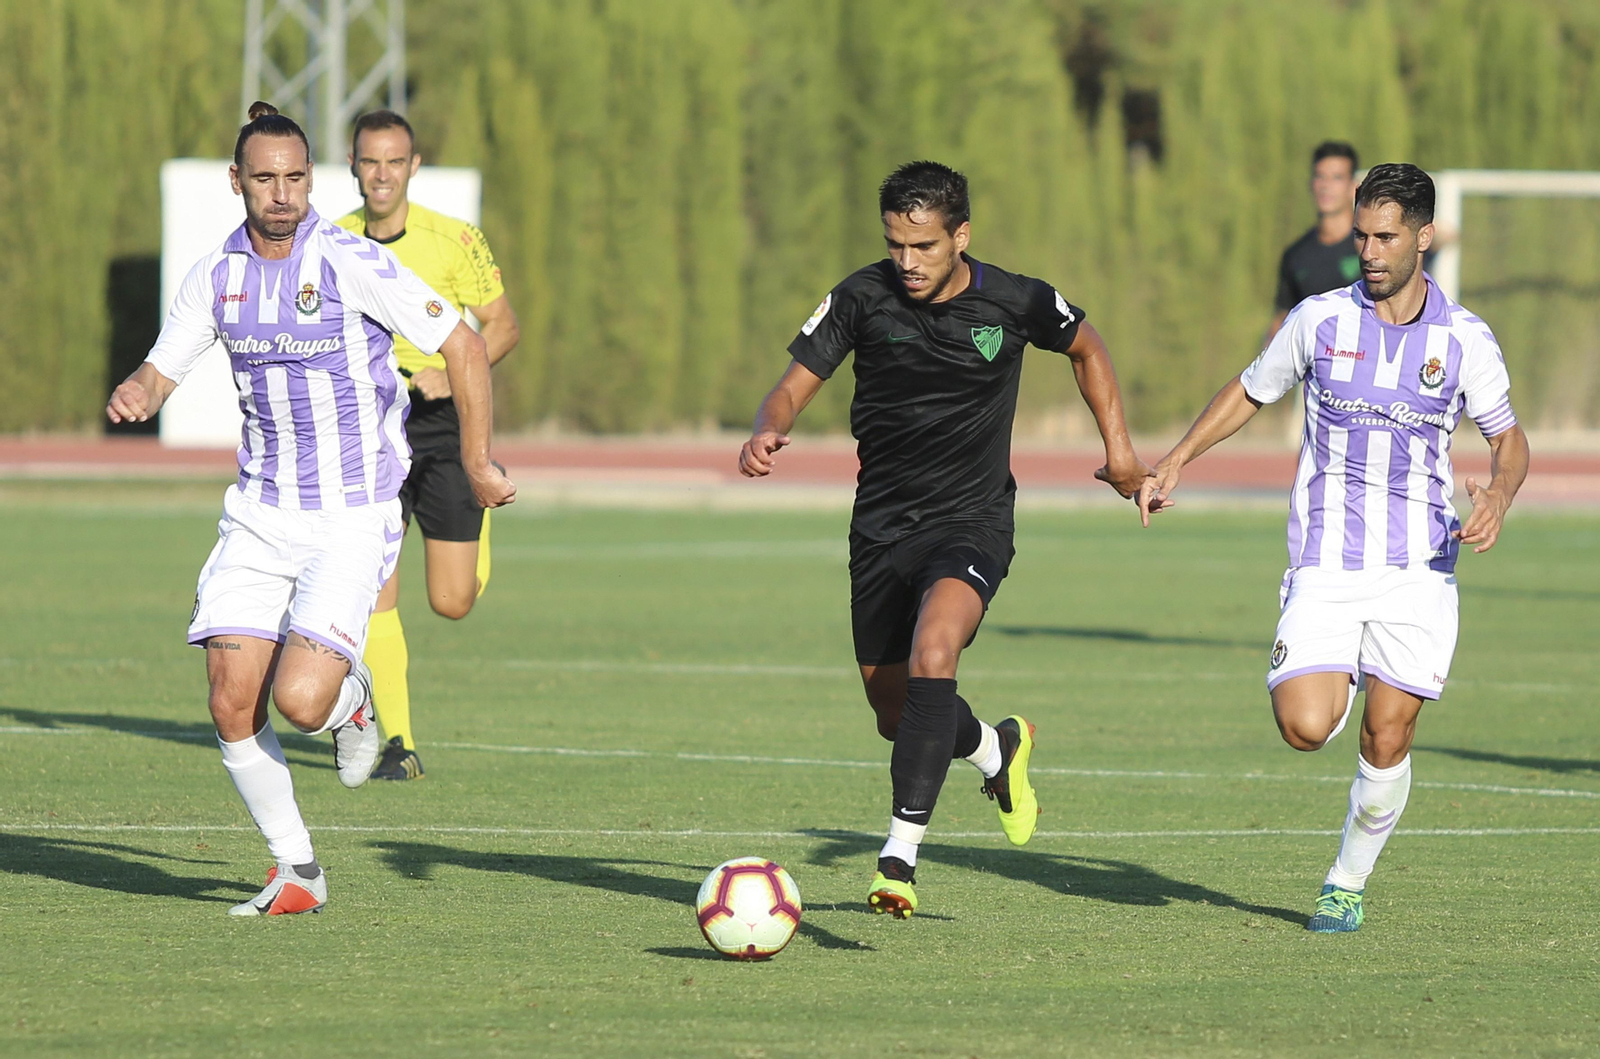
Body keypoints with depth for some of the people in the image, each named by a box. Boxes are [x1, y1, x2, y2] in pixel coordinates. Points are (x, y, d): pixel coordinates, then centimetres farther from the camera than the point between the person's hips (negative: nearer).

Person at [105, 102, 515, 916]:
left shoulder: (351, 263, -13)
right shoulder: (216, 275, 2)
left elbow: (463, 346, -8)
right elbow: (161, 371, 11)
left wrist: (478, 465, -6)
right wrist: (133, 395, -13)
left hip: (354, 519, -4)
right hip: (261, 513, 4)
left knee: (300, 699, -19)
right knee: (232, 703, -7)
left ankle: (350, 701, 20)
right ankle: (296, 872, 11)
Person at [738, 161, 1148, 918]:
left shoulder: (1016, 304, -7)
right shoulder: (862, 298, -6)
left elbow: (1086, 349, 14)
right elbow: (796, 384, -4)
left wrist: (1117, 444, 9)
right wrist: (767, 431, -26)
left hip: (971, 521, -3)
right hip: (882, 524, 3)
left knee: (932, 654, -31)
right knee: (895, 714, 11)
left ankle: (900, 854, -33)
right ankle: (996, 749, 47)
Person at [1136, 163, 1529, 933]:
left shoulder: (1465, 340, 1)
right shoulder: (1320, 320, 2)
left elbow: (1508, 438, 10)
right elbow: (1250, 392, 17)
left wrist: (1498, 496, -11)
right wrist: (1175, 462, 9)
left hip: (1418, 569, 0)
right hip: (1325, 563, 0)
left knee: (1386, 742, -2)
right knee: (1305, 726, -16)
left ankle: (1348, 884, 19)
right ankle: (1338, 680, 21)